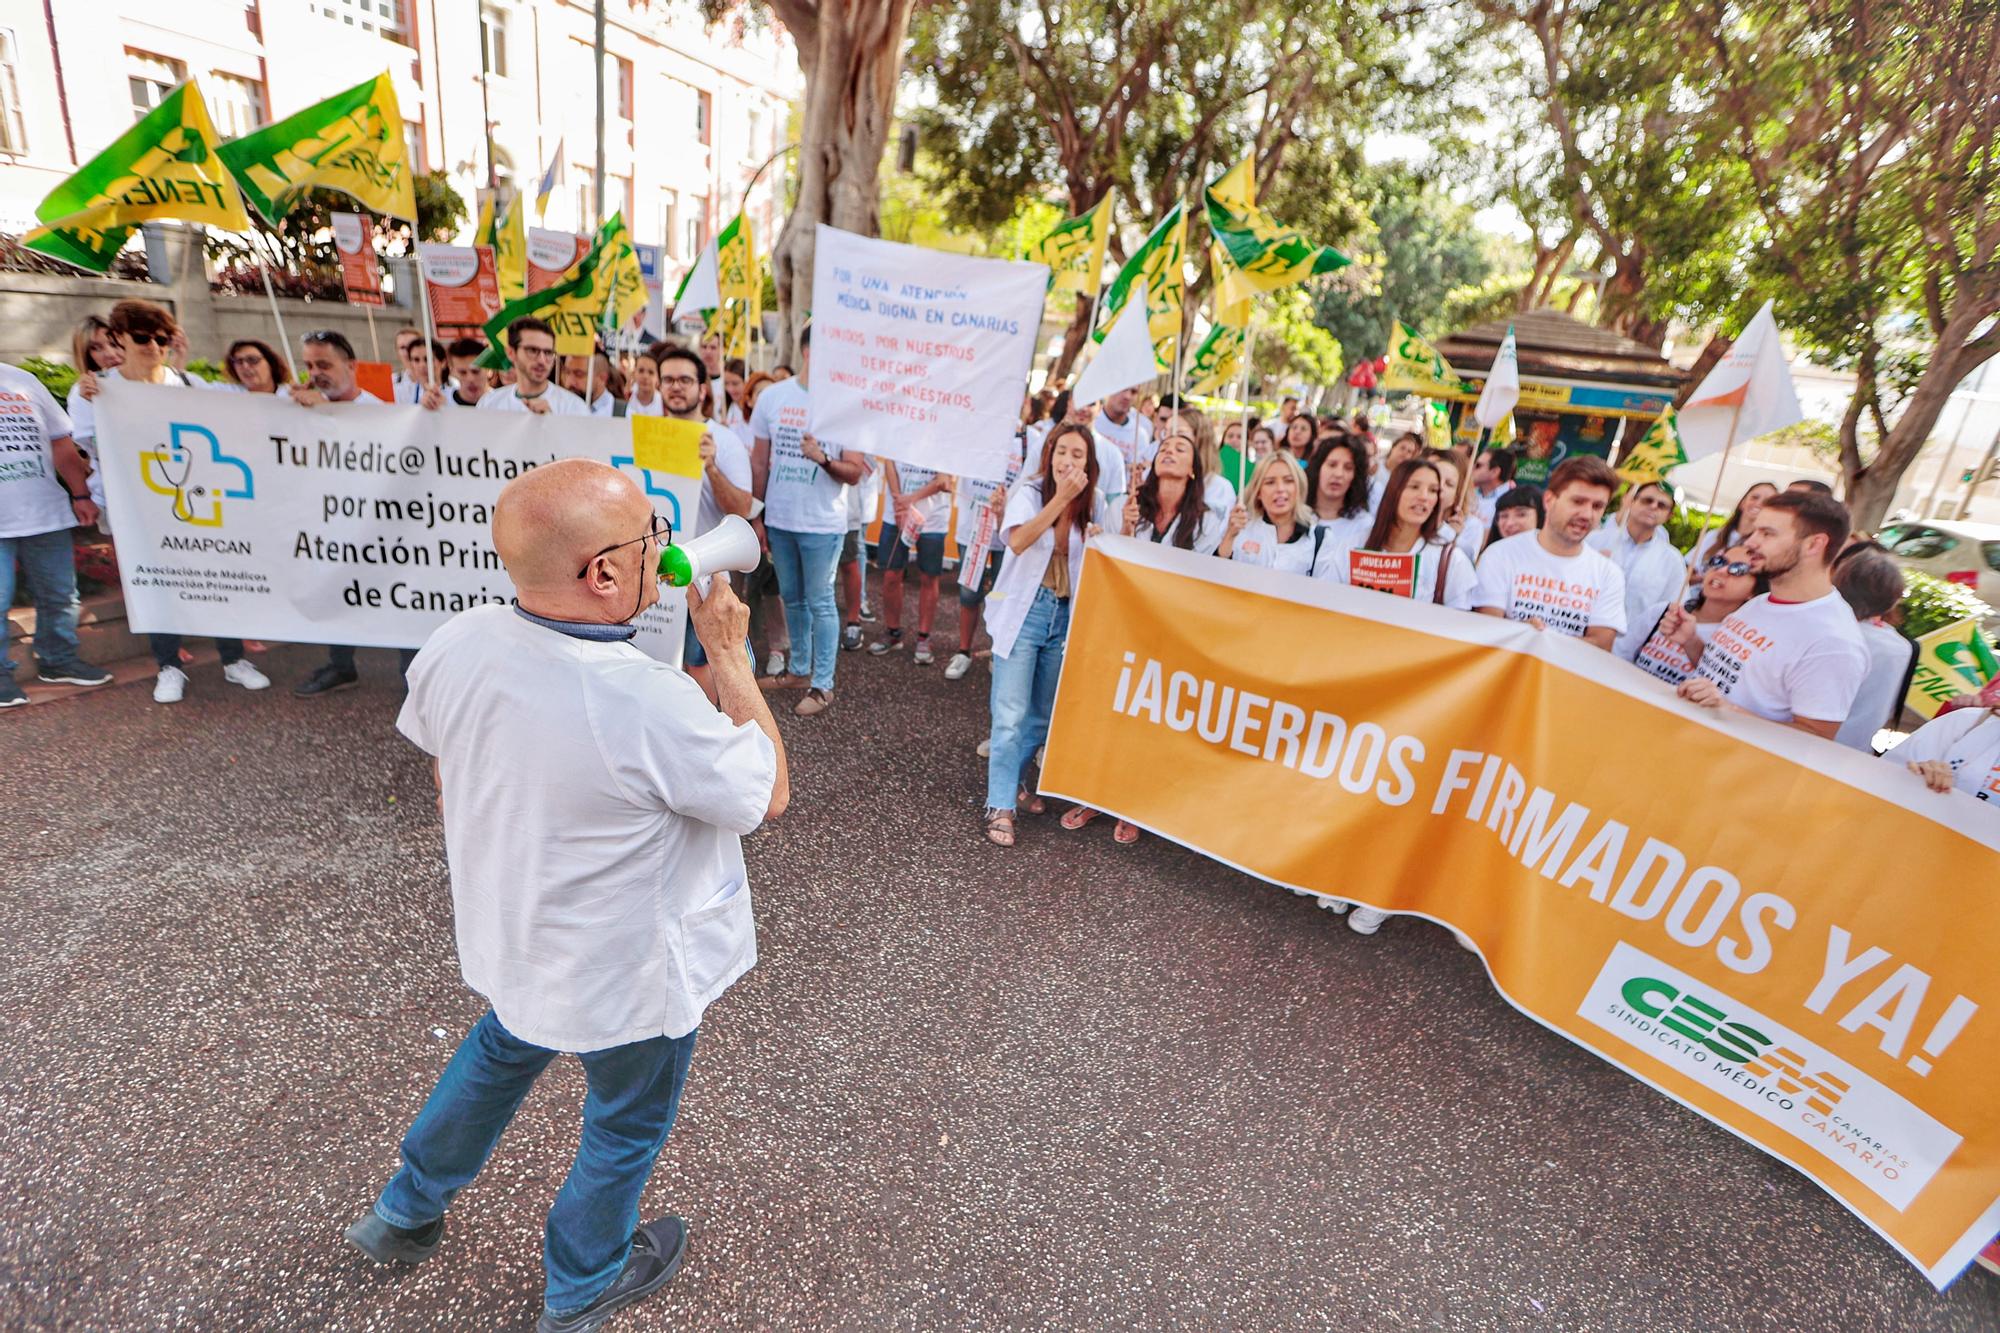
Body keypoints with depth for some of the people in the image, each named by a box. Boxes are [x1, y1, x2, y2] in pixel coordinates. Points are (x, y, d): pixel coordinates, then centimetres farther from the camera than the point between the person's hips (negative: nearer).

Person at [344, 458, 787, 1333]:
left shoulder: (456, 646, -17)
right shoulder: (653, 710, -38)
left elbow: (442, 768, 3)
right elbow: (769, 794, -20)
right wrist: (728, 652, -17)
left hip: (510, 932, 6)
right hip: (628, 971, -6)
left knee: (499, 1051, 36)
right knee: (627, 1125, 23)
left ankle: (404, 1214, 59)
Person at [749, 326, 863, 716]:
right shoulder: (772, 397, 1)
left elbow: (855, 473, -8)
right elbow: (758, 461, 8)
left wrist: (823, 459, -27)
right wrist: (755, 513, 7)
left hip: (822, 523, -4)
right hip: (779, 519, 4)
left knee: (820, 602, 1)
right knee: (792, 599, 16)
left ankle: (823, 684, 9)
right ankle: (799, 669, 31)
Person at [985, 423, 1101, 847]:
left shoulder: (1094, 502, 4)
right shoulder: (1030, 492, -8)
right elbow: (1018, 541, -26)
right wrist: (1060, 498, -28)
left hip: (1067, 615, 5)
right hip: (1024, 610, -4)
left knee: (1043, 715, 14)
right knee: (1011, 715, -7)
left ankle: (1013, 781, 34)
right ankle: (1000, 806, 1)